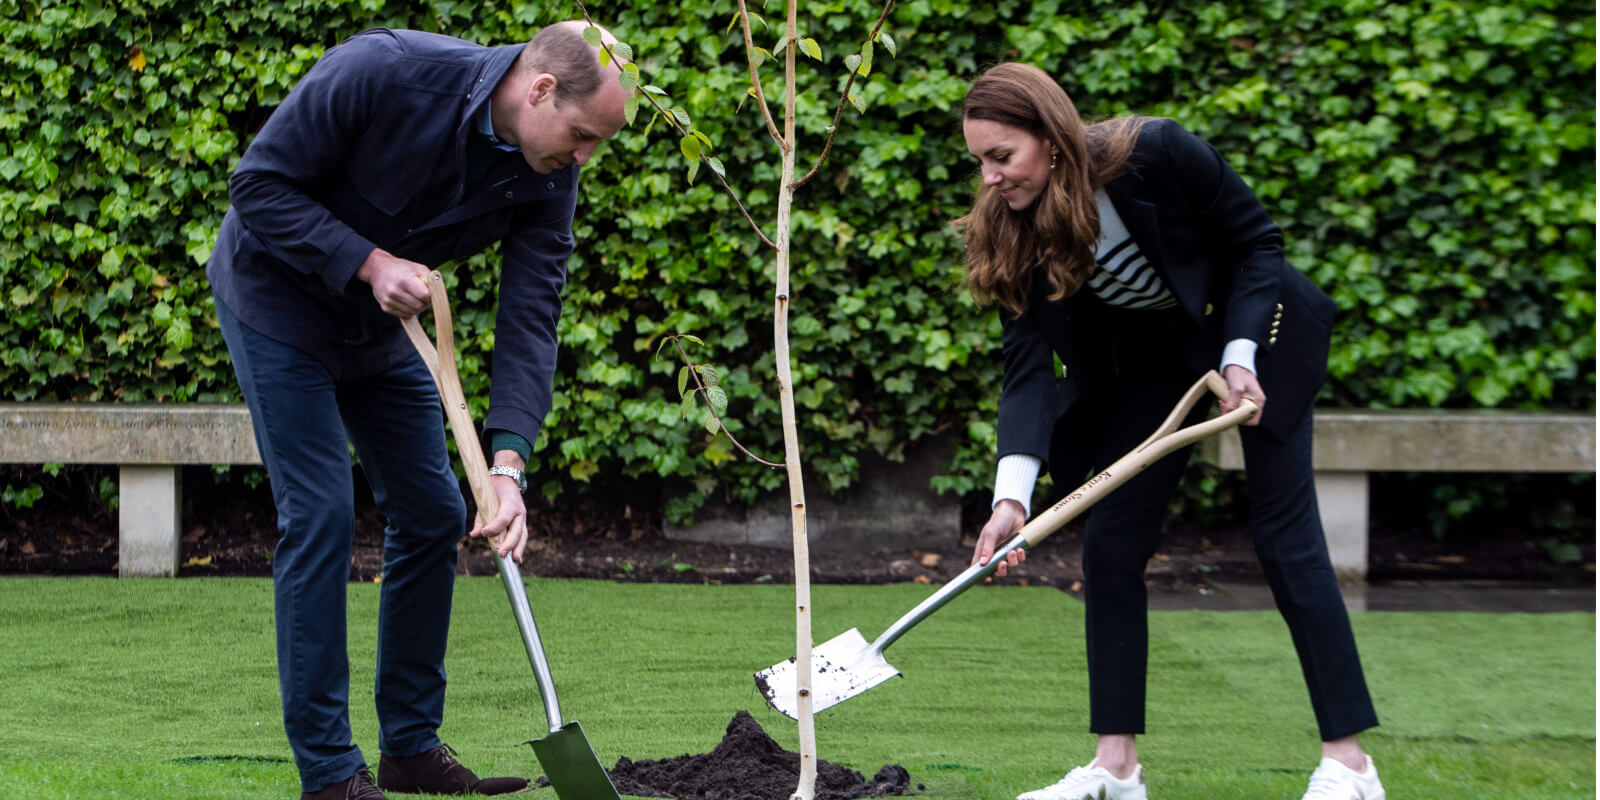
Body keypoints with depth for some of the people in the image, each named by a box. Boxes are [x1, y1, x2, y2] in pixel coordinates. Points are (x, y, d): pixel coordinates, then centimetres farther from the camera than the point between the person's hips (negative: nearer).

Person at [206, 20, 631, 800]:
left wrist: (508, 462, -28)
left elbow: (530, 317, -17)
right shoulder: (383, 71, -32)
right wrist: (367, 261, -32)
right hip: (279, 302, -6)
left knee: (433, 514, 5)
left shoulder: (548, 178, -15)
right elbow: (258, 184, -24)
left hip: (383, 326, 6)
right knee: (320, 516, -11)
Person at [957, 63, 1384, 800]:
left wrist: (1240, 358, -27)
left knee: (1285, 535, -8)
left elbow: (1257, 240, -17)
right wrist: (1012, 495, -33)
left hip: (1256, 324, -5)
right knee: (1109, 539, -4)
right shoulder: (1014, 231, -17)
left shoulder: (1156, 156, -31)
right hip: (1153, 348, 5)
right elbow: (1028, 367, -22)